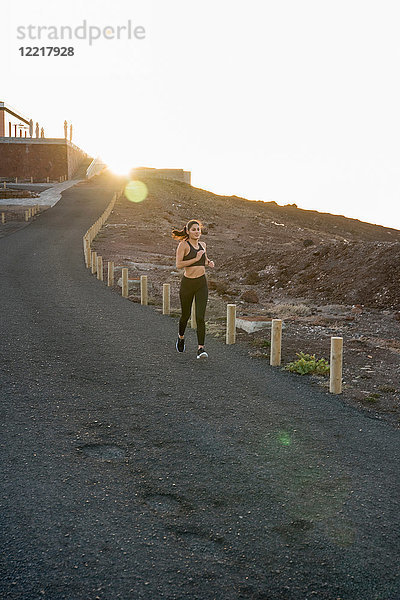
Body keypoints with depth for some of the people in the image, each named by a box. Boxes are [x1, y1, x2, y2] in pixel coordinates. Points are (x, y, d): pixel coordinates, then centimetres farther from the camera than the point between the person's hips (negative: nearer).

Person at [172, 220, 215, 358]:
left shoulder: (202, 245, 10)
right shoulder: (183, 245, -8)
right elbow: (178, 265, -18)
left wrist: (209, 262, 8)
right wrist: (196, 258, -20)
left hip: (202, 284, 3)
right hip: (187, 283, -3)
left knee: (200, 317, -8)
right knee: (186, 315, 14)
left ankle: (201, 348, -7)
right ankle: (181, 337, 43)